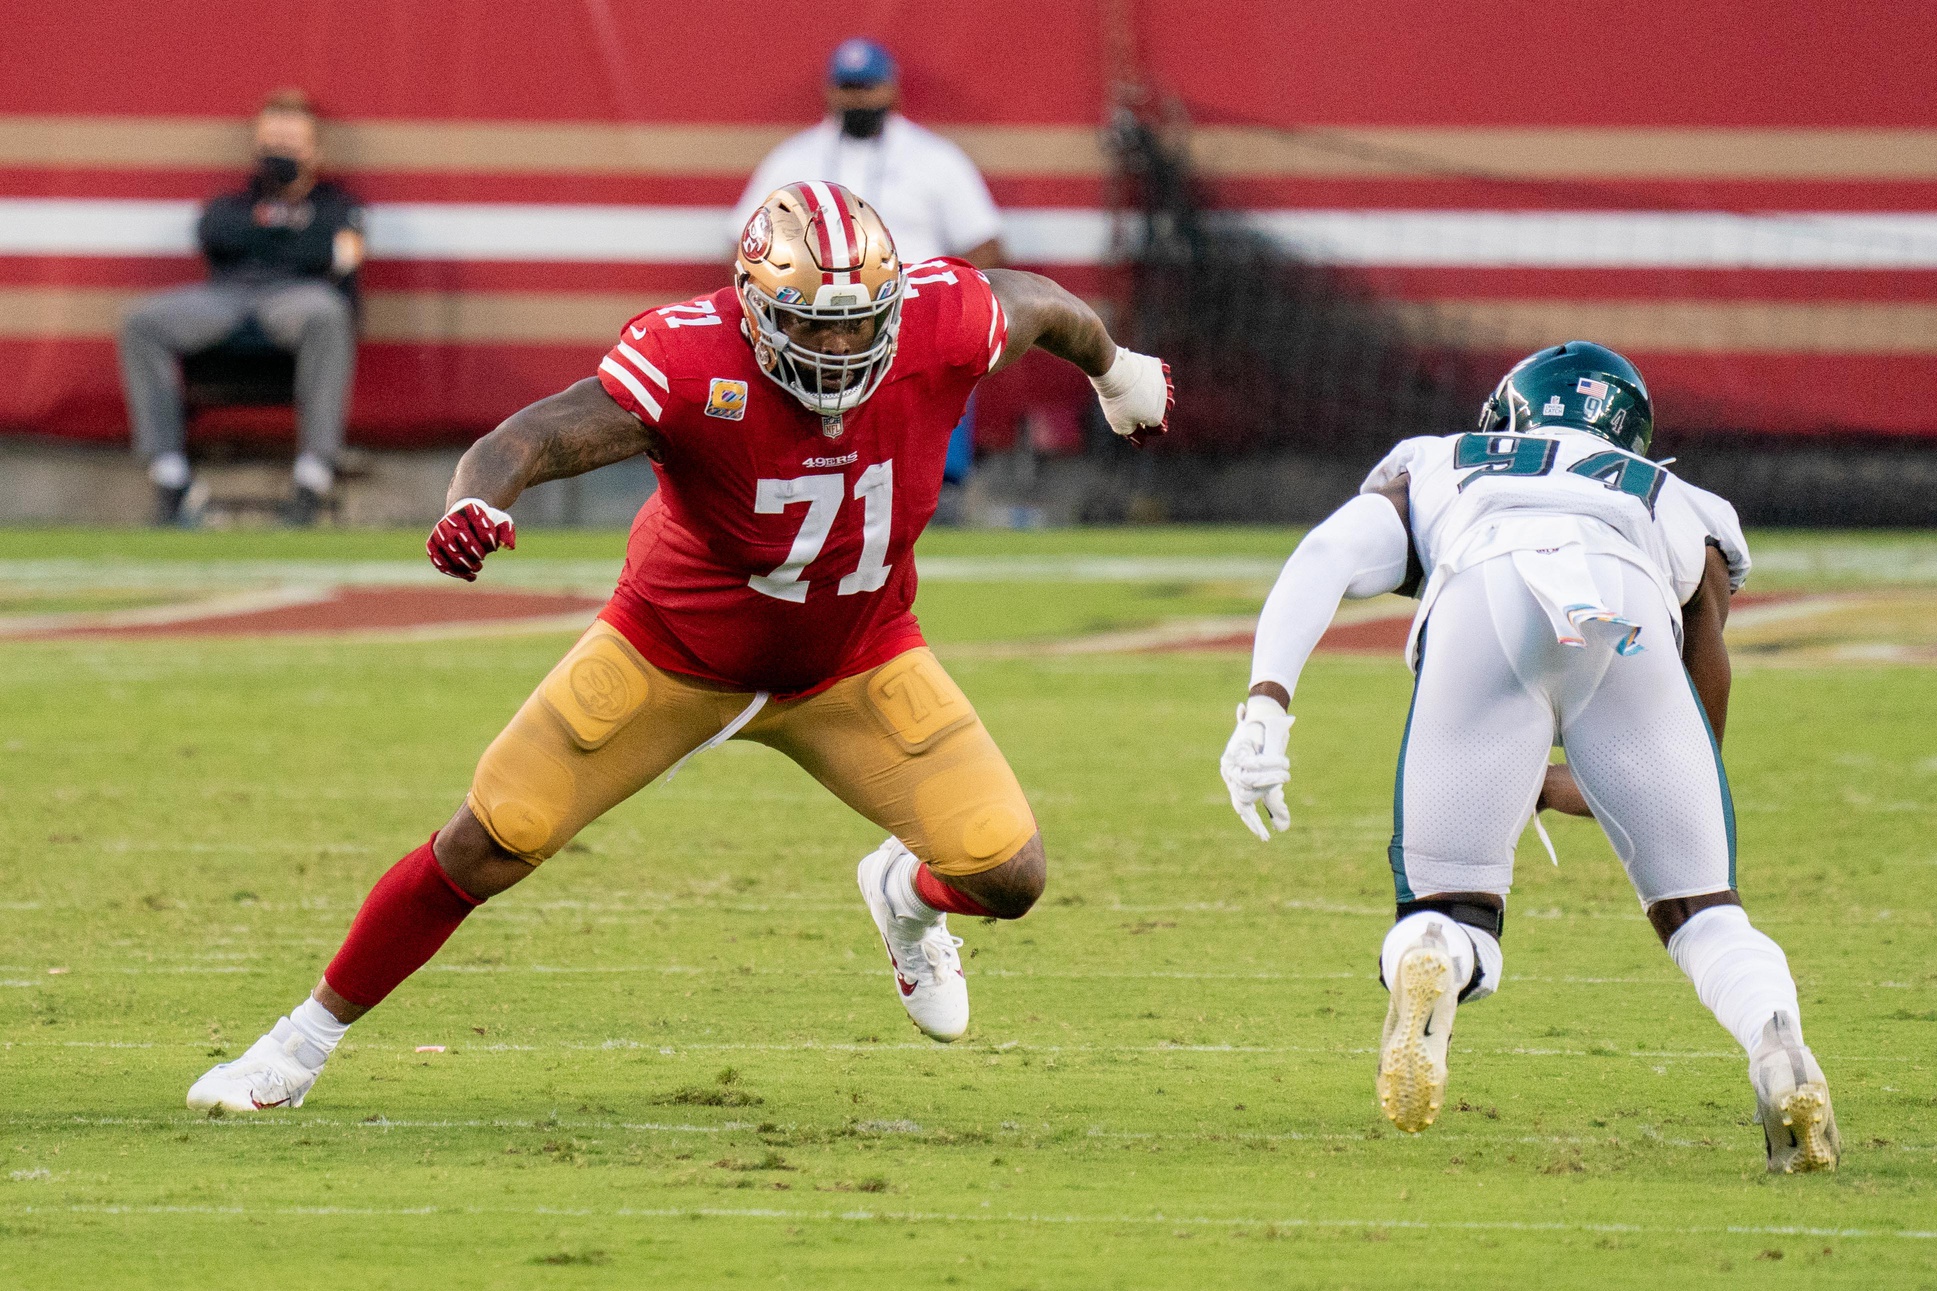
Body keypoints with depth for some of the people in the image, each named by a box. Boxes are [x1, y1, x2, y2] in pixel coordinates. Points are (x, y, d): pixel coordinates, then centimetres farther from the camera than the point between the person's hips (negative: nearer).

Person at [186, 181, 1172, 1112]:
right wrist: (474, 502, -67)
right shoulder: (692, 362, -34)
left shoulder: (939, 323, -25)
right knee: (487, 849, -4)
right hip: (677, 652, -2)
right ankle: (307, 1039, 17)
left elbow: (1032, 302, -2)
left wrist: (1118, 374, 19)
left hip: (856, 665, 3)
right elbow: (536, 437, -44)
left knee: (1008, 878, -7)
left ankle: (906, 895, 32)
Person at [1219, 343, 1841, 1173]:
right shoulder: (1678, 512, 41)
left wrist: (1267, 702, 5)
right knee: (1699, 909, 12)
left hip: (1482, 595, -1)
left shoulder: (1433, 470, 40)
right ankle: (1774, 1037, -19)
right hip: (1630, 624, 1)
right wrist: (1562, 791, 53)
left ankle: (1424, 977, -29)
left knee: (1453, 913, 7)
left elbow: (1328, 557, 18)